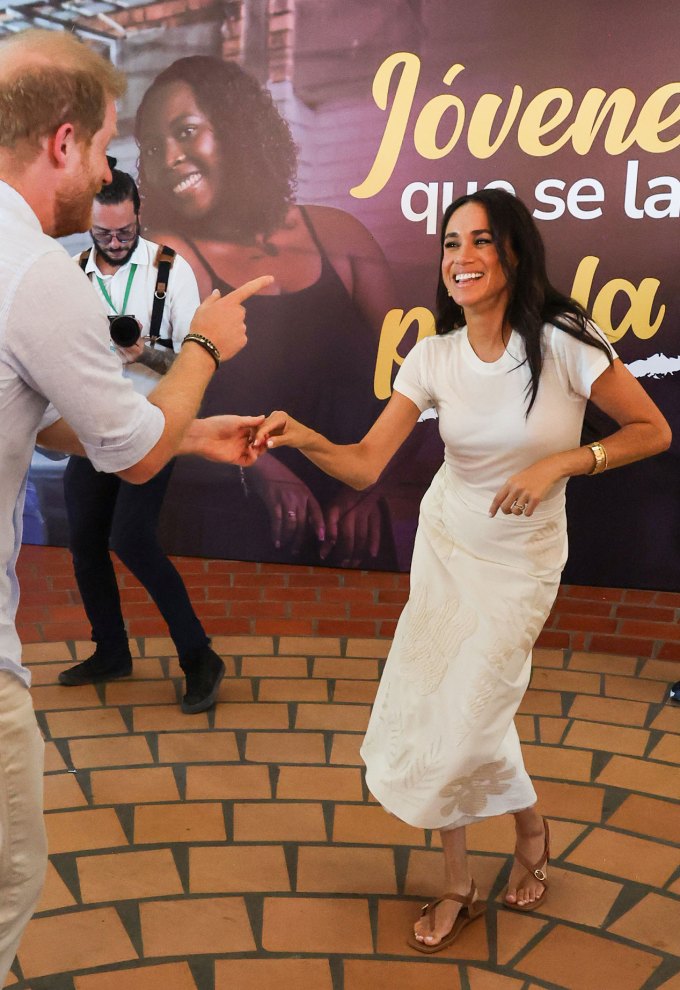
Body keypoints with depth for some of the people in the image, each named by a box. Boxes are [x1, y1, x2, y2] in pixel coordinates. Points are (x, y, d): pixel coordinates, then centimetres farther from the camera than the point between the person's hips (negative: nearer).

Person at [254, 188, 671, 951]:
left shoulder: (565, 342, -19)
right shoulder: (433, 357, -9)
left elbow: (652, 431, -11)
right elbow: (365, 464, -13)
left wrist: (559, 463, -23)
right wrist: (306, 440, -33)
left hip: (521, 560, -3)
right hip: (444, 544, 4)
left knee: (466, 717, -3)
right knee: (431, 711, 4)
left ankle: (530, 824, 34)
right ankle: (458, 887, 27)